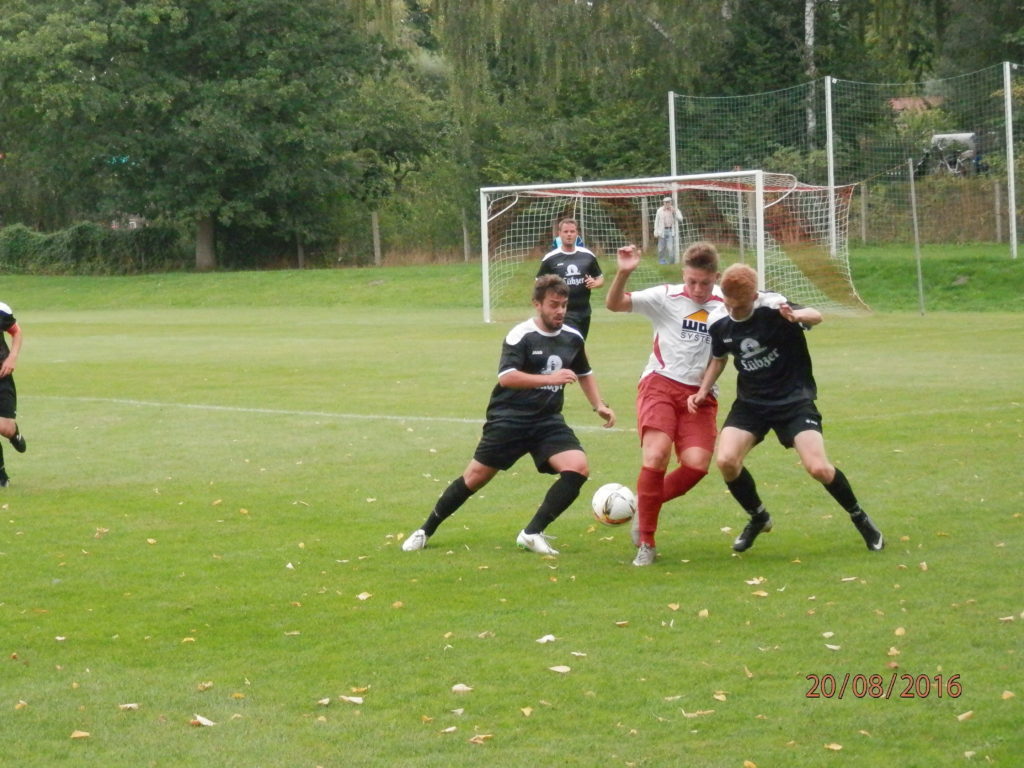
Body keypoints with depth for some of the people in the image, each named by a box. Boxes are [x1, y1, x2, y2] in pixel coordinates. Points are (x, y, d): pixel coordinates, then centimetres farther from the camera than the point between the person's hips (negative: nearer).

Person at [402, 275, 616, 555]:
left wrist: (599, 405, 12)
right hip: (510, 419, -4)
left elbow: (584, 374, 25)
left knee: (578, 468, -18)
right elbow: (506, 377, -28)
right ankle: (425, 530, 22)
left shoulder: (572, 338, 5)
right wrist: (550, 378, -34)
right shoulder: (521, 336, -14)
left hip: (548, 421, 5)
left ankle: (532, 534, -10)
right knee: (476, 477, 2)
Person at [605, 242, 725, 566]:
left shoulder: (725, 305, 5)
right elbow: (614, 304, -7)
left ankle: (646, 505, 14)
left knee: (697, 464, -16)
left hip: (700, 393, 2)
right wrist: (624, 273, -24)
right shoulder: (666, 297, -1)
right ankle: (646, 542, -8)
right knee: (657, 454, -22)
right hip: (660, 383, -2)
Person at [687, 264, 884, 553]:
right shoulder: (721, 325, -4)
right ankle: (758, 518, 10)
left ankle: (860, 518, 11)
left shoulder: (773, 309, -20)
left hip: (794, 400, -4)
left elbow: (816, 316, -36)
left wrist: (798, 315, -59)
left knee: (818, 468, -18)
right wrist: (703, 391, 1)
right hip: (751, 402, 4)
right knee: (726, 461, -18)